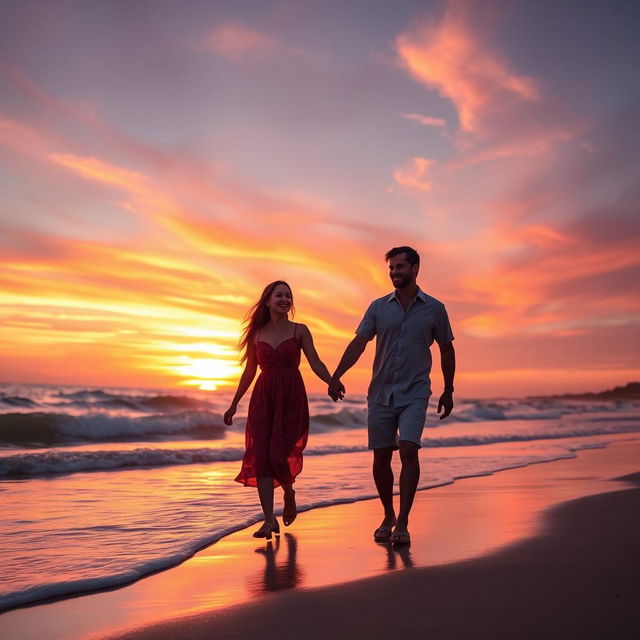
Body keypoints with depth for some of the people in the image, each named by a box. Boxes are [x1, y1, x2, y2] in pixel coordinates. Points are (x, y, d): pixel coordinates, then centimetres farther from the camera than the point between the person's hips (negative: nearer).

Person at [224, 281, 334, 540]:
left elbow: (315, 363, -2)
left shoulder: (299, 331, 4)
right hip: (263, 398, 2)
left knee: (279, 454, -11)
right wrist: (234, 404, 18)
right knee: (260, 457, -6)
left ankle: (289, 494, 23)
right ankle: (269, 520, -1)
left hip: (291, 397, -2)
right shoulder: (257, 334, 10)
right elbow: (249, 371, 16)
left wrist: (332, 383, -21)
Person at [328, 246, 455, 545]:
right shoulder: (378, 307, 5)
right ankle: (388, 516, 24)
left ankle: (402, 523, -12)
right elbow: (358, 343, -1)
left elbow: (446, 350, 11)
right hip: (381, 393, 2)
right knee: (381, 457, 5)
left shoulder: (434, 309, 2)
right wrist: (336, 375, -14)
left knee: (408, 450, -18)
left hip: (415, 394, -2)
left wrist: (448, 390, 12)